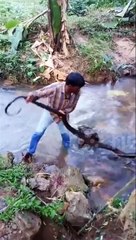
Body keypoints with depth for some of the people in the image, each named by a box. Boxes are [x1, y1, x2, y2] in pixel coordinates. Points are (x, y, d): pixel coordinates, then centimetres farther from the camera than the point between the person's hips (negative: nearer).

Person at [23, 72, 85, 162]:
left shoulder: (77, 93, -28)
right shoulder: (55, 88, -41)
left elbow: (72, 107, -12)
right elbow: (39, 93, -30)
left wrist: (64, 111, -32)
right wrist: (32, 95, -53)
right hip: (49, 112, -2)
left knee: (65, 134, 16)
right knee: (38, 132, 0)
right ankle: (30, 153, 22)